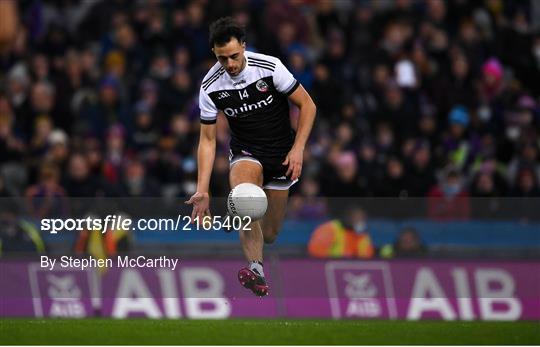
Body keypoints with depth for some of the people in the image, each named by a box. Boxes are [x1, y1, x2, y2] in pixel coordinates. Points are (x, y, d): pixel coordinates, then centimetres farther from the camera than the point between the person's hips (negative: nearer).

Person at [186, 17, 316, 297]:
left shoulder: (270, 67, -17)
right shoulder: (210, 87, -12)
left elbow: (307, 105, -7)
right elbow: (207, 139, -6)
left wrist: (298, 148, -17)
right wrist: (202, 191, -14)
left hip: (281, 156, 0)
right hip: (245, 153, 0)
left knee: (269, 235, 1)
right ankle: (256, 271, -40)